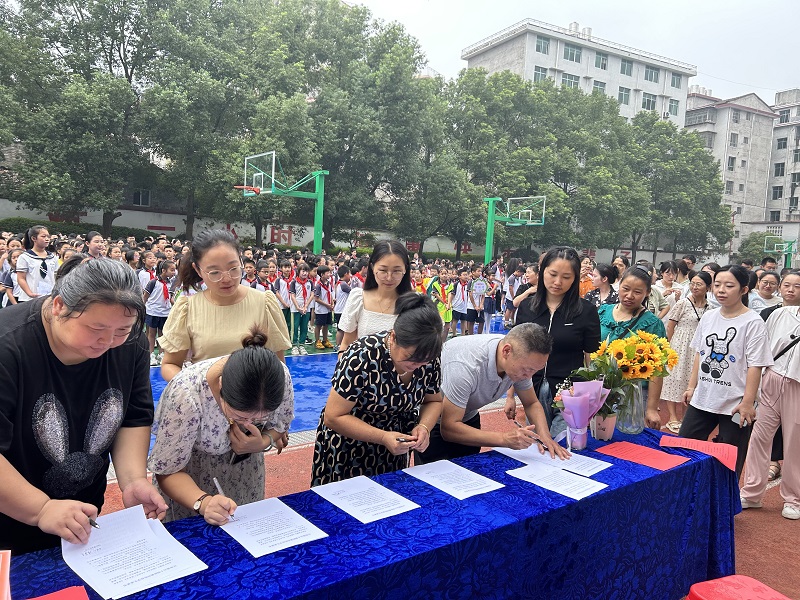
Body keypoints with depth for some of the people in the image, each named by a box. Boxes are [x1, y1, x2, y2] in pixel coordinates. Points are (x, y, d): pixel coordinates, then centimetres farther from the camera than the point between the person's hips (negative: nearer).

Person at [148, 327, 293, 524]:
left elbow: (280, 425, -8)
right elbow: (168, 472, -26)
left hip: (244, 460, 3)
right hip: (192, 467, -3)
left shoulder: (279, 376, -30)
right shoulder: (186, 395, -39)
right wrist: (203, 503, -43)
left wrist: (263, 443, -28)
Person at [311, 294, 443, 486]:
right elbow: (334, 417, -24)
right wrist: (383, 437, -33)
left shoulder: (428, 358, -15)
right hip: (346, 452, -4)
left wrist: (424, 426, -19)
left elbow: (434, 401, 1)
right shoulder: (361, 358, -29)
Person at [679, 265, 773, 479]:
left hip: (734, 405, -6)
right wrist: (691, 386, 12)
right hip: (702, 398, 6)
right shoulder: (708, 317, 6)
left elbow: (755, 366, -13)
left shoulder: (753, 323, -11)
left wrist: (747, 403, -16)